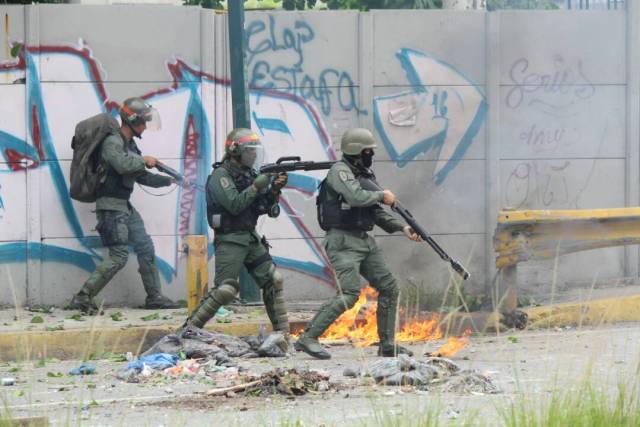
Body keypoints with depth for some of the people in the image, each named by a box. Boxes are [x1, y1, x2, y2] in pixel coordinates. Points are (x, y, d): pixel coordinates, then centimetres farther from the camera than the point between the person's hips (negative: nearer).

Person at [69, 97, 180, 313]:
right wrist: (144, 160, -16)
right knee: (118, 256, -13)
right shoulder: (112, 142, -14)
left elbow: (142, 177, 22)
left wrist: (168, 180, 14)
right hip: (111, 206, -10)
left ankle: (155, 297, 19)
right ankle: (83, 298, -10)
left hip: (125, 207, 10)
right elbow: (122, 164, -33)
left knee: (145, 248, 11)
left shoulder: (131, 145, 15)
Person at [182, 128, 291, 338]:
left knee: (273, 281, 2)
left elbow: (263, 207, 11)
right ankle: (189, 328, -5)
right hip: (229, 240, -8)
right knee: (225, 290, -14)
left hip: (251, 238, 8)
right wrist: (257, 186, -21)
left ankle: (282, 333, 7)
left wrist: (275, 188, -5)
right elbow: (234, 204, -23)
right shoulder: (221, 175, -11)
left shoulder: (247, 173, 12)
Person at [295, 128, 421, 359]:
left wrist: (402, 227, 11)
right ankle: (308, 339, -15)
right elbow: (356, 197, -27)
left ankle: (387, 344, 15)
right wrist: (382, 196, -10)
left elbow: (375, 212, 21)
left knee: (389, 288, 7)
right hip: (343, 242, -9)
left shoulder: (364, 174, 16)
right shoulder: (340, 171, -11)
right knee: (349, 294, -19)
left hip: (365, 242, 9)